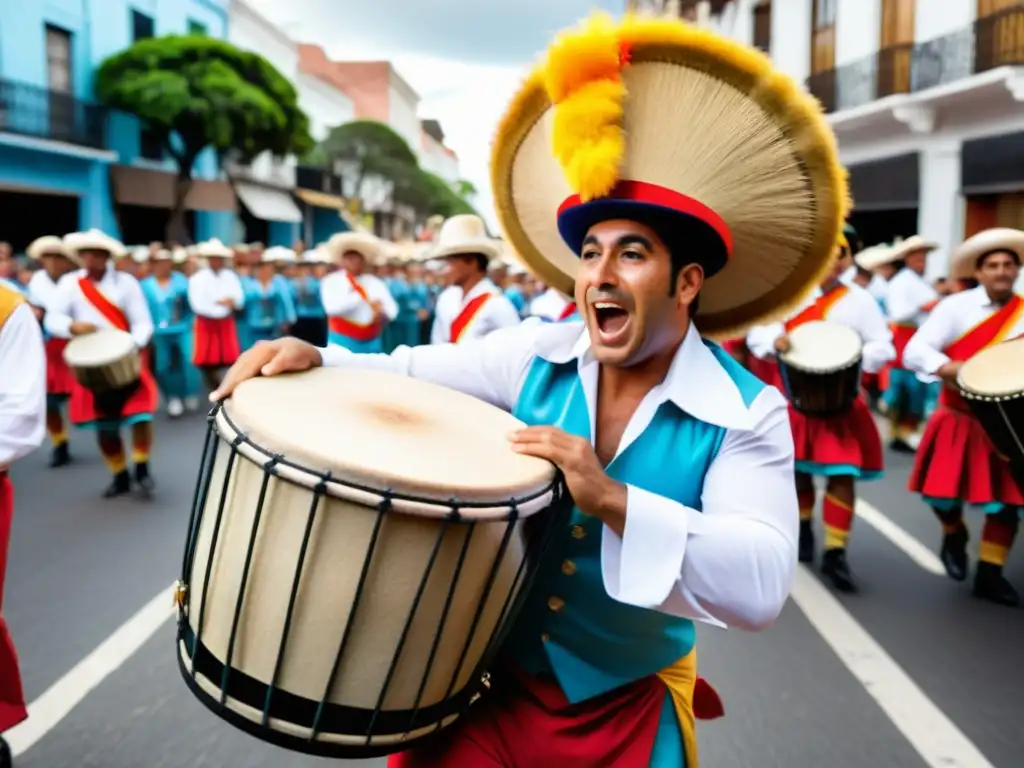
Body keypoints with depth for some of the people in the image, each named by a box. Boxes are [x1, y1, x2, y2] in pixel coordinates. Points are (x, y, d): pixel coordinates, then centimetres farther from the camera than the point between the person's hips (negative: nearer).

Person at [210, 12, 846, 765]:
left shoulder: (746, 416, -17)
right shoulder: (536, 354, -6)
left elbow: (760, 587, -27)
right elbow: (409, 375, -2)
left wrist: (612, 500, -36)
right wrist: (311, 358, -20)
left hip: (629, 707, -2)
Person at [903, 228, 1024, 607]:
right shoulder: (955, 306, -7)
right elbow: (914, 351, -13)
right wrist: (950, 369, -30)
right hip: (959, 417, -2)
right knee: (942, 492, 0)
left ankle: (989, 575, 20)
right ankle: (954, 537, 34)